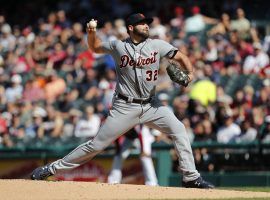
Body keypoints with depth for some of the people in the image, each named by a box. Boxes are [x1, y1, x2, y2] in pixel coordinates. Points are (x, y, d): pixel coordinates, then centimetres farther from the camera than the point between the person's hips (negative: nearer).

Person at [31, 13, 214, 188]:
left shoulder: (157, 45, 0)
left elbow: (181, 57, -3)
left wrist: (190, 73, -22)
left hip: (150, 106, 2)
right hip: (125, 107, -2)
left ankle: (191, 177, -7)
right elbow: (95, 48, 17)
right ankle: (52, 168, 8)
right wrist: (91, 32, -3)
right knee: (97, 145, -3)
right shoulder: (118, 46, 0)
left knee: (179, 130, -15)